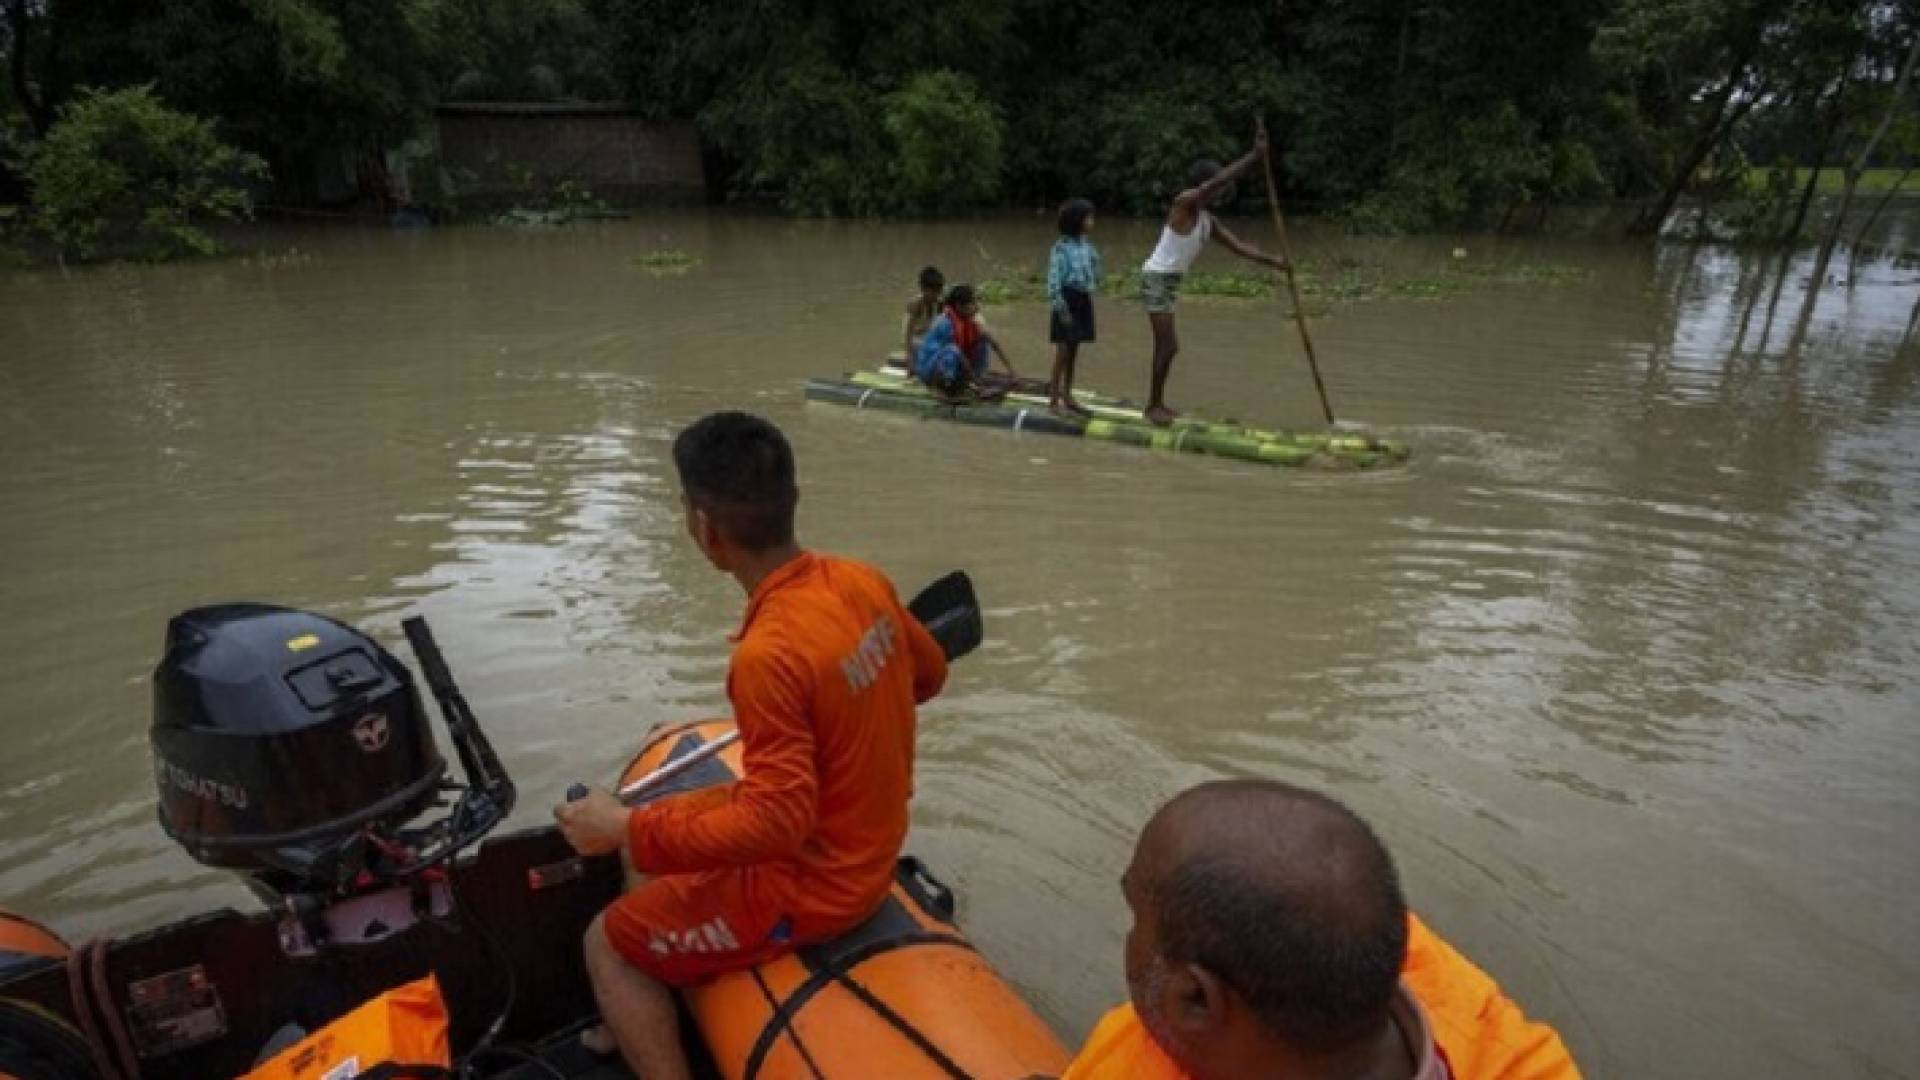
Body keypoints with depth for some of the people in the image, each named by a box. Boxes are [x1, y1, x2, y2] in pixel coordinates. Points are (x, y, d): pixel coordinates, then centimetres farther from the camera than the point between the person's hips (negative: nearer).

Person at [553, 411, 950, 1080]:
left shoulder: (769, 654, -32)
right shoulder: (863, 582, -9)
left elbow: (778, 824, -29)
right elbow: (928, 674, 7)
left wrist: (627, 830, -21)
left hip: (813, 885, -8)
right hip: (867, 840, 8)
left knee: (608, 944, 10)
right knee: (661, 823, 25)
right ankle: (646, 1026, 38)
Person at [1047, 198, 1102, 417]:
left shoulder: (1087, 246, 8)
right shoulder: (1061, 248, -13)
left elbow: (1094, 275, 17)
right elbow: (1054, 280, -16)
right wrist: (1060, 308, -19)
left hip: (1083, 300, 7)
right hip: (1067, 300, -7)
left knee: (1074, 350, 12)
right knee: (1063, 350, -5)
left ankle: (1067, 396, 21)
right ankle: (1054, 398, 3)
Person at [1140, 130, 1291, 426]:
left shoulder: (1209, 220, 12)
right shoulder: (1184, 202, -13)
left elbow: (1238, 246, 11)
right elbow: (1218, 179, -27)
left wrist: (1272, 260, 1)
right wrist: (1255, 154, -25)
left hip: (1170, 281, 9)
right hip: (1156, 279, -9)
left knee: (1168, 346, 13)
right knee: (1167, 345, -9)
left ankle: (1157, 403, 23)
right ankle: (1153, 406, 0)